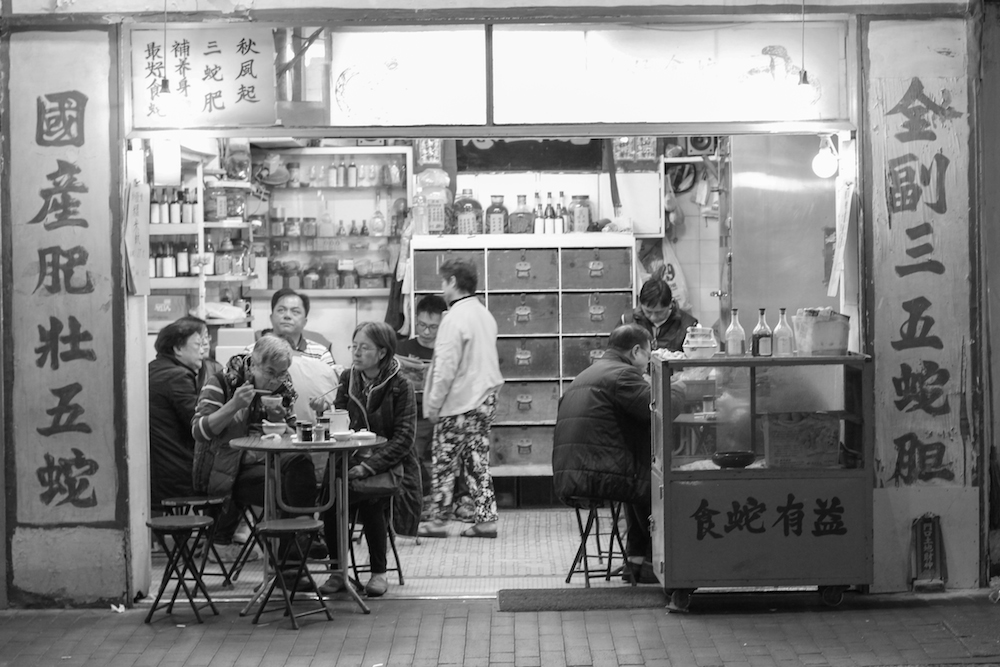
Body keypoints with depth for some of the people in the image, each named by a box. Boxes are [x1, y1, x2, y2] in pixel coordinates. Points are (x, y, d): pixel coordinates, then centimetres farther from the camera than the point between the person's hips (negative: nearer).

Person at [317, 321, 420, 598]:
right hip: (351, 460, 4)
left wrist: (369, 466, -22)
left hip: (390, 463, -4)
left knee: (370, 499, -31)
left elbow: (404, 437, -12)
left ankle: (379, 572, -10)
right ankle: (337, 570, -11)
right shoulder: (347, 379, 9)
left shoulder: (400, 386, -5)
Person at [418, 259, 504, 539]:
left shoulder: (455, 317, -16)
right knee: (478, 462, 11)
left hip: (458, 403, -8)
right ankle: (486, 519, 10)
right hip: (485, 400, 8)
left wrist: (434, 403, -12)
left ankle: (437, 520, 8)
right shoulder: (485, 314, 11)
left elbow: (446, 365, -18)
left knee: (445, 464, 2)